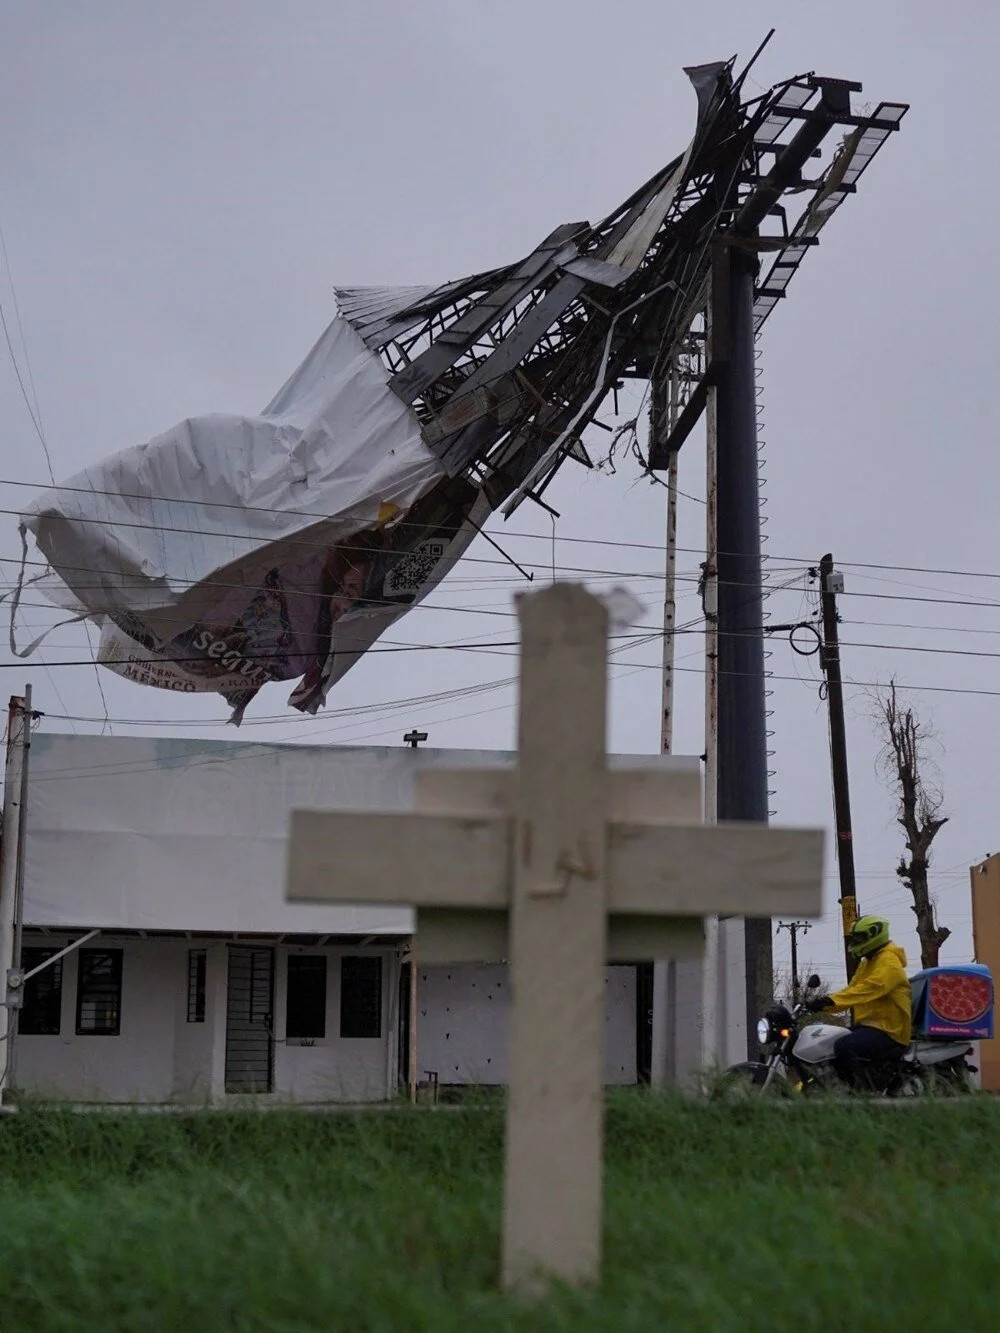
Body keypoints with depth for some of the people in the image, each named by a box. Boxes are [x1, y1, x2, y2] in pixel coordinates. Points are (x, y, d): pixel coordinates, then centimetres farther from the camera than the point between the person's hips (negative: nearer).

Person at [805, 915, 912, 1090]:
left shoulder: (889, 961, -14)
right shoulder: (867, 962, 20)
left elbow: (870, 988, -29)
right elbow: (851, 989, 17)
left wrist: (832, 1000, -37)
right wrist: (824, 1003, 1)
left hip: (888, 1030, -11)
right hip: (868, 1024, 11)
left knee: (844, 1047, -29)